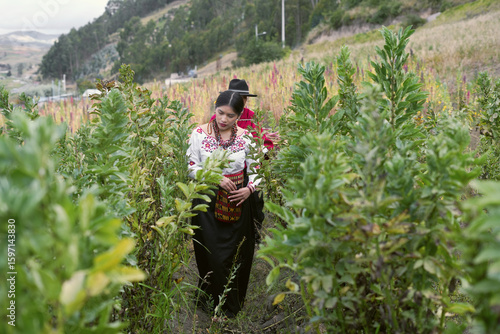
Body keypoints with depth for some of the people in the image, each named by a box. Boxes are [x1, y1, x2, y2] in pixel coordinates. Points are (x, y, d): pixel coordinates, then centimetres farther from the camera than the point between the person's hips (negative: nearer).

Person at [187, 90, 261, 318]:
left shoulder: (245, 137, 1)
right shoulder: (200, 133, -3)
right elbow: (191, 167, -2)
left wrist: (250, 188, -11)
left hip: (237, 203, 2)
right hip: (208, 202, -1)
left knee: (237, 254, 8)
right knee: (212, 254, 1)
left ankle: (234, 304, 29)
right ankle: (211, 300, 23)